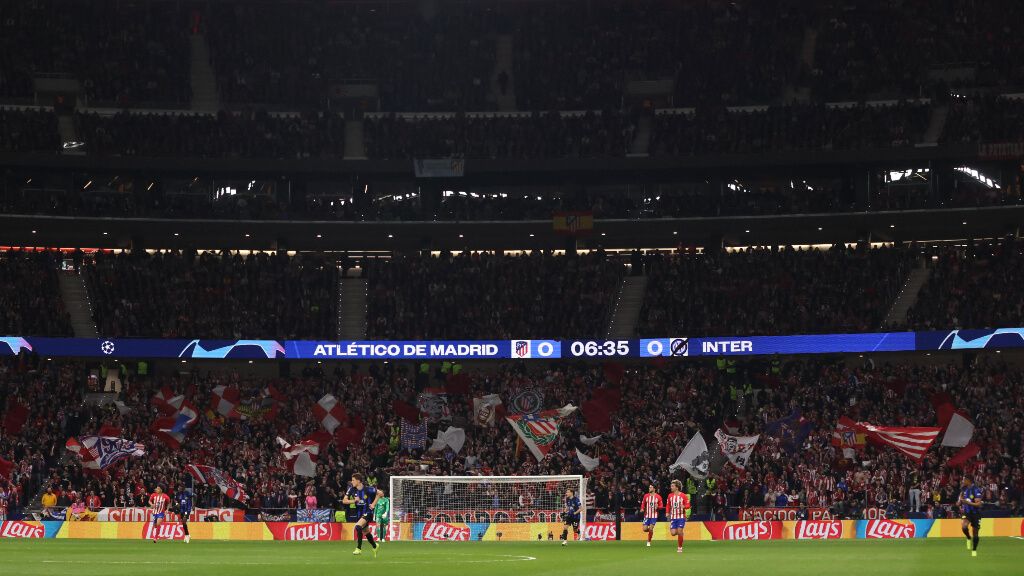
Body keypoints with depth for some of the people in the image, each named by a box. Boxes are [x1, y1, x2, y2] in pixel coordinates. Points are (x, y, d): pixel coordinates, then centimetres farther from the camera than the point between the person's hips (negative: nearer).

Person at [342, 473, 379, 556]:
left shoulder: (368, 489, -17)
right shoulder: (352, 489, -6)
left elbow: (379, 493, -2)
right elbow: (344, 501, -6)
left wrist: (373, 504, -7)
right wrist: (354, 500, -22)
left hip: (368, 511, -6)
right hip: (359, 513, 6)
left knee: (358, 527, -27)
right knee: (365, 532, 17)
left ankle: (359, 548, -20)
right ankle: (375, 546, 43)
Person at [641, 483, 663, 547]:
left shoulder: (658, 497, -3)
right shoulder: (646, 496, 4)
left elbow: (661, 506, 2)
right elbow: (643, 504, 12)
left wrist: (657, 506, -19)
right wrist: (642, 508, -8)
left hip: (654, 515, -2)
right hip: (647, 515, 2)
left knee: (651, 529, -10)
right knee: (645, 529, -4)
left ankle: (649, 541, 6)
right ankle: (650, 531, 31)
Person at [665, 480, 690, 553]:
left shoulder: (683, 496, -6)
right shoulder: (670, 495, 5)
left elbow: (688, 505, -5)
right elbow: (668, 505, 13)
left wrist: (684, 506, -26)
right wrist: (667, 513, 0)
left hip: (681, 516, -3)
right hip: (673, 517, 3)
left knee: (679, 531, -12)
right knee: (673, 533, -5)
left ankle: (680, 547, 2)